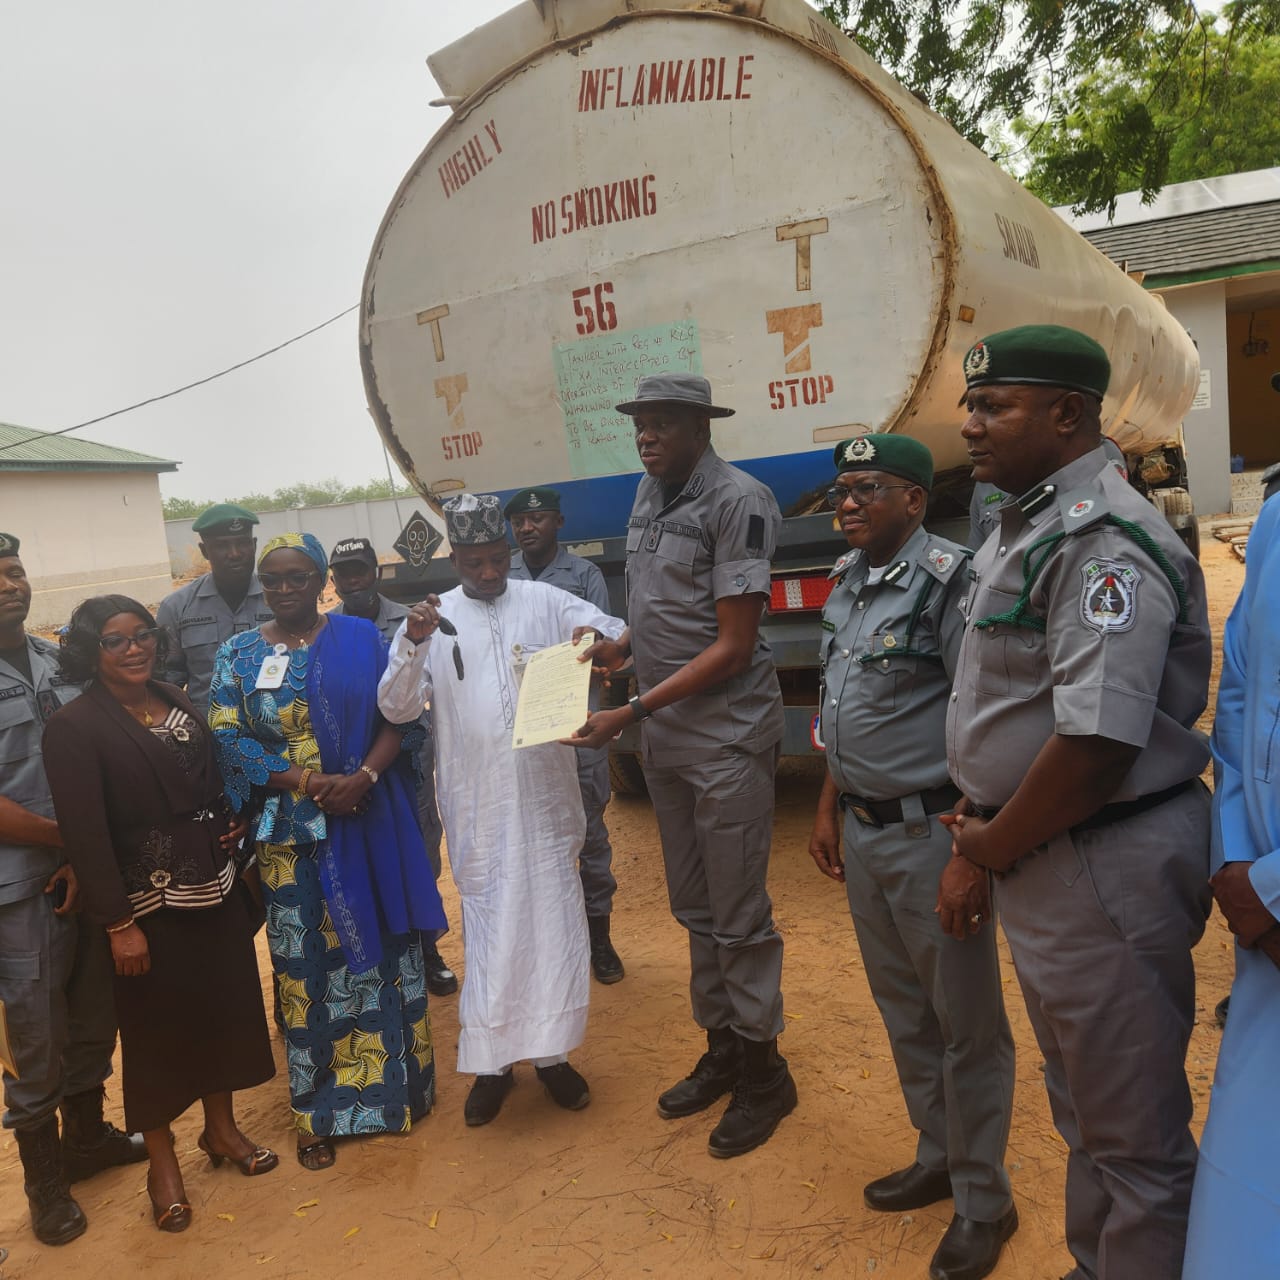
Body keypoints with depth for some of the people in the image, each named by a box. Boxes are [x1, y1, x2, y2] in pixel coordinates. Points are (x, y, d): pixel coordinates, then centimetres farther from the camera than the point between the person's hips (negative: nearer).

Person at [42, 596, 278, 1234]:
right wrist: (119, 924, -18)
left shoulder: (177, 702, 6)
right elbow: (85, 833, -17)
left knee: (223, 1007, 15)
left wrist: (229, 826, 0)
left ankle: (221, 1129, 36)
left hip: (215, 890, 6)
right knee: (157, 1027, 8)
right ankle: (162, 1162, 28)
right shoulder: (73, 726, -13)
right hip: (149, 904, -5)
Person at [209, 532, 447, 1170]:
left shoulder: (361, 638, 1)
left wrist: (362, 777, -19)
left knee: (379, 948, 10)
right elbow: (229, 740, -4)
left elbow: (399, 717, -2)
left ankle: (394, 1083, 29)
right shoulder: (239, 654, 3)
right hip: (290, 836, 0)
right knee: (307, 964, 7)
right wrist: (309, 782, -15)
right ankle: (320, 1112, 22)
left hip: (369, 825, 0)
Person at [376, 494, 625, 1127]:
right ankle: (492, 1062, 19)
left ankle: (551, 1052, 23)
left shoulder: (546, 603, 4)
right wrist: (413, 643, -20)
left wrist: (599, 641, -22)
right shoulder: (432, 617, 4)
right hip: (477, 803, 0)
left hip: (546, 794, 1)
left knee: (554, 919, 8)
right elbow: (395, 707, -3)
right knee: (488, 925, 5)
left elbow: (619, 634, 2)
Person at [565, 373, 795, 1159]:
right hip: (667, 735, 8)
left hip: (728, 735, -7)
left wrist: (631, 713, -18)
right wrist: (621, 648, 0)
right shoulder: (650, 495, 9)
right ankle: (722, 1051, 35)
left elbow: (732, 647, -17)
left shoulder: (737, 501, -14)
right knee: (695, 909, 17)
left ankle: (764, 1073, 22)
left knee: (739, 916, 3)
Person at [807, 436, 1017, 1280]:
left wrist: (971, 855, -22)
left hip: (931, 831, -7)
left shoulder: (951, 580, -16)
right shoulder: (846, 581, 7)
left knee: (966, 1024, 8)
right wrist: (830, 808, 17)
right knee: (903, 1010, 20)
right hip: (862, 830, 7)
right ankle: (937, 1158, 41)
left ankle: (983, 1202, 28)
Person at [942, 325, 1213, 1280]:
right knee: (1080, 1098, 26)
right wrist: (988, 827, 11)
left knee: (1133, 1131, 8)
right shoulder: (1025, 527, 10)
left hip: (1106, 866, -10)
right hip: (1044, 859, 10)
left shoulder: (1101, 541, -21)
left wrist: (999, 843, -14)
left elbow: (1097, 741, -29)